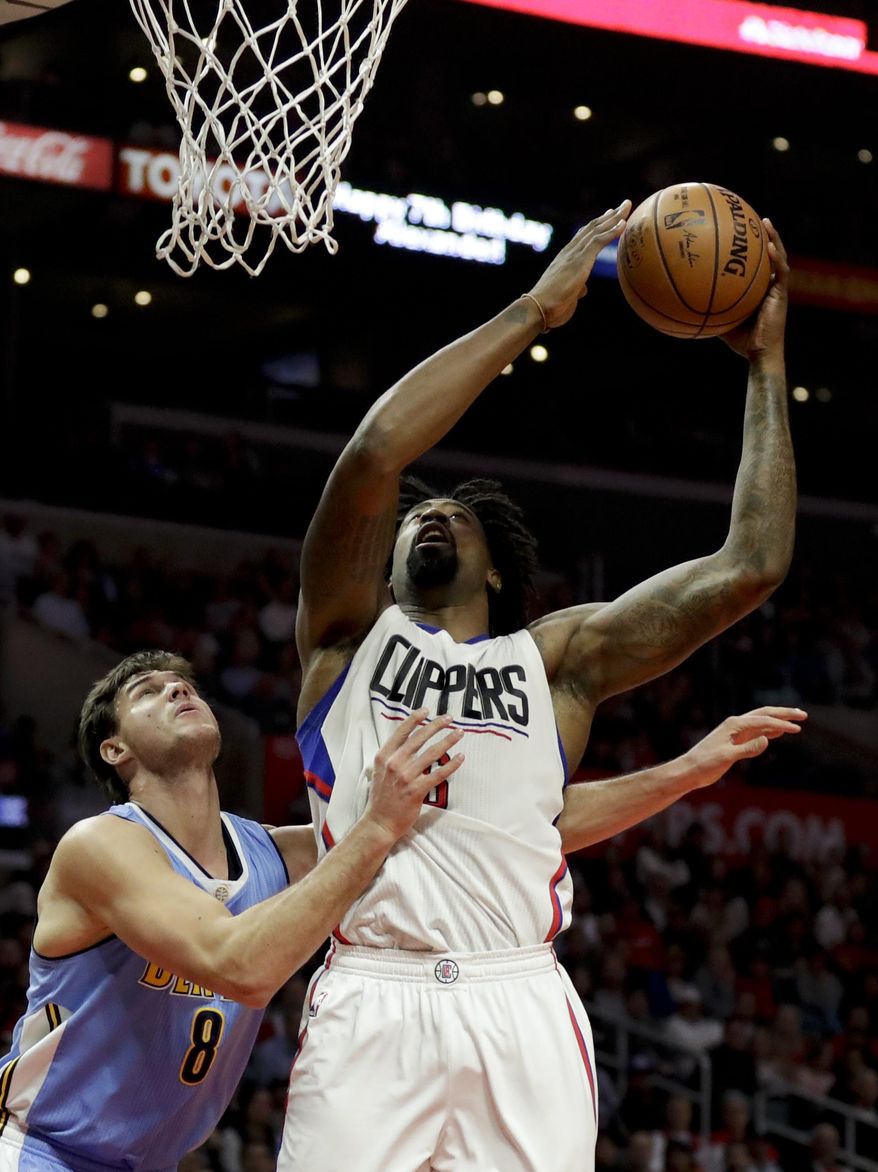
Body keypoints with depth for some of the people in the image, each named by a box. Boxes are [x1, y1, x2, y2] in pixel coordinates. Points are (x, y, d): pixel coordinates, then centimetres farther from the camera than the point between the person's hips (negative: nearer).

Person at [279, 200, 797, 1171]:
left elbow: (751, 566, 14)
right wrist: (535, 310, 2)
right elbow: (372, 456, -1)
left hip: (522, 1013, 2)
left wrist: (765, 362, 14)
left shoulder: (558, 656, 22)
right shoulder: (351, 633, 17)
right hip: (372, 1007, -2)